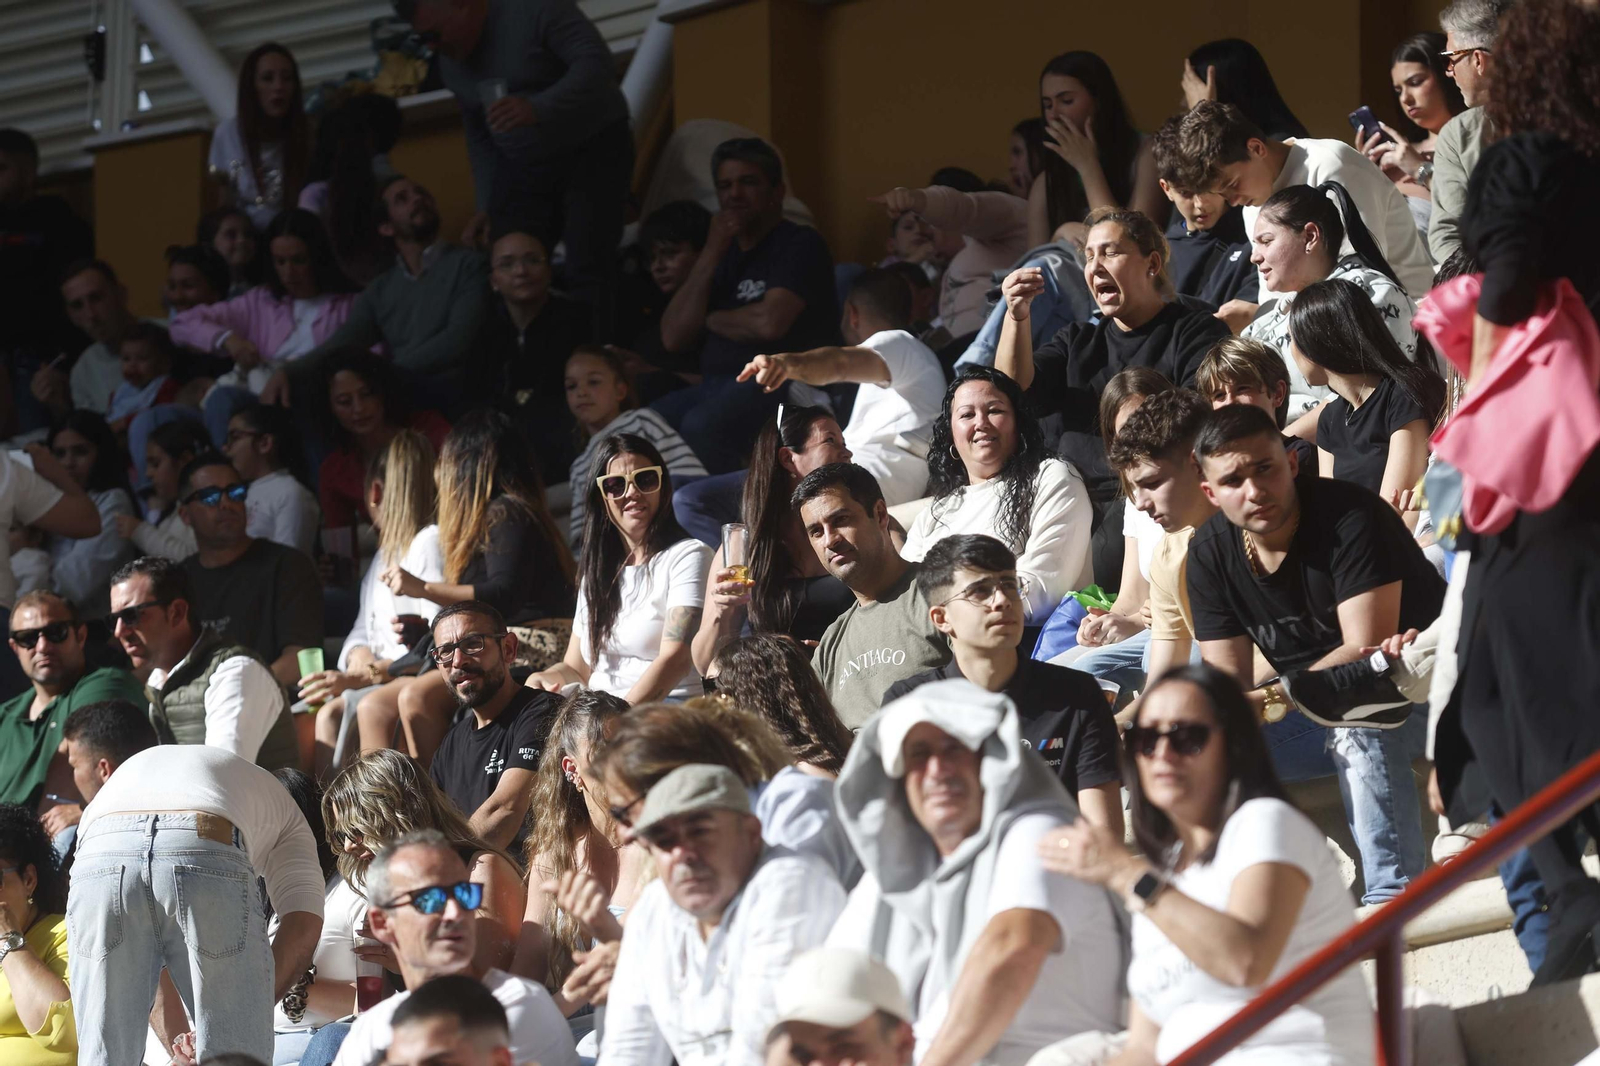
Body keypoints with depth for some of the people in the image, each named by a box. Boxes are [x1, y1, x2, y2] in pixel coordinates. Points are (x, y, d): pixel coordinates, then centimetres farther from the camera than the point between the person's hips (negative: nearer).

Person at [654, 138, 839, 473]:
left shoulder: (800, 244, 2)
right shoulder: (724, 254, 23)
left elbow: (770, 323, -14)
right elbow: (673, 337, 11)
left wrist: (713, 320, 6)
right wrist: (711, 255, 5)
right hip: (713, 387, 7)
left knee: (700, 428, -37)